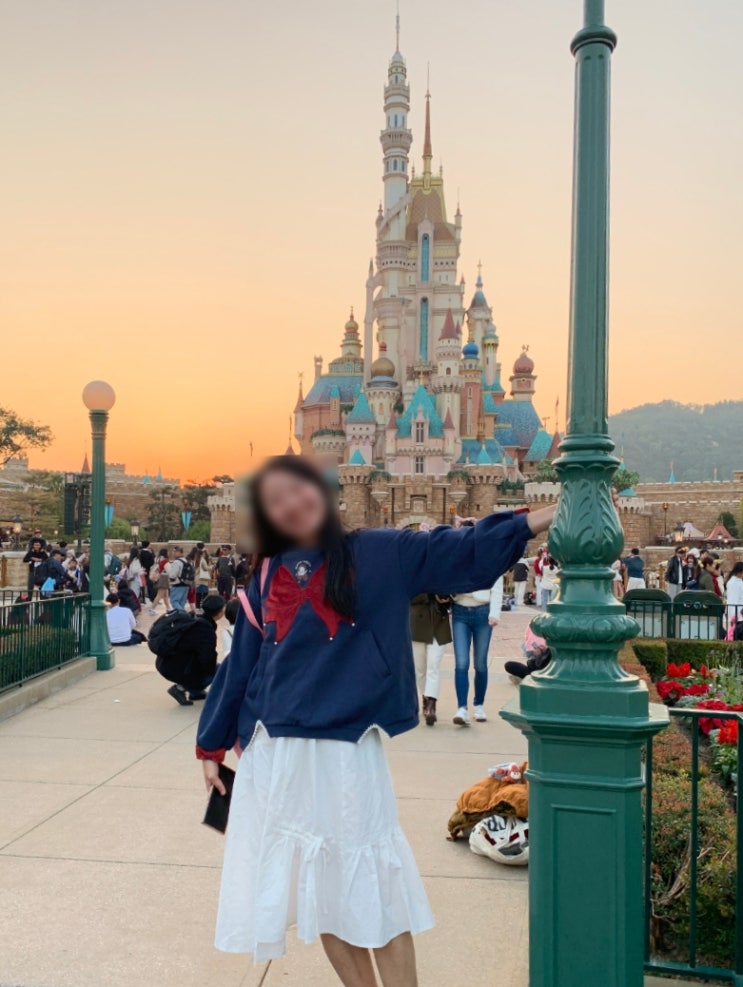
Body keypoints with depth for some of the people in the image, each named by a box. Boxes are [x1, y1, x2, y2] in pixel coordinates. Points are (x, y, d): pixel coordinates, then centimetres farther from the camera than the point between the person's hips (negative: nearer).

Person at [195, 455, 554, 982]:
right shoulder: (266, 579, 7)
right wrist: (212, 746, 17)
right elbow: (240, 666, 13)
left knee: (373, 890, 3)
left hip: (347, 752, -3)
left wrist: (546, 517, -14)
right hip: (273, 756, 3)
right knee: (323, 891, 12)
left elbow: (463, 552, -6)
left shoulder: (379, 553, -1)